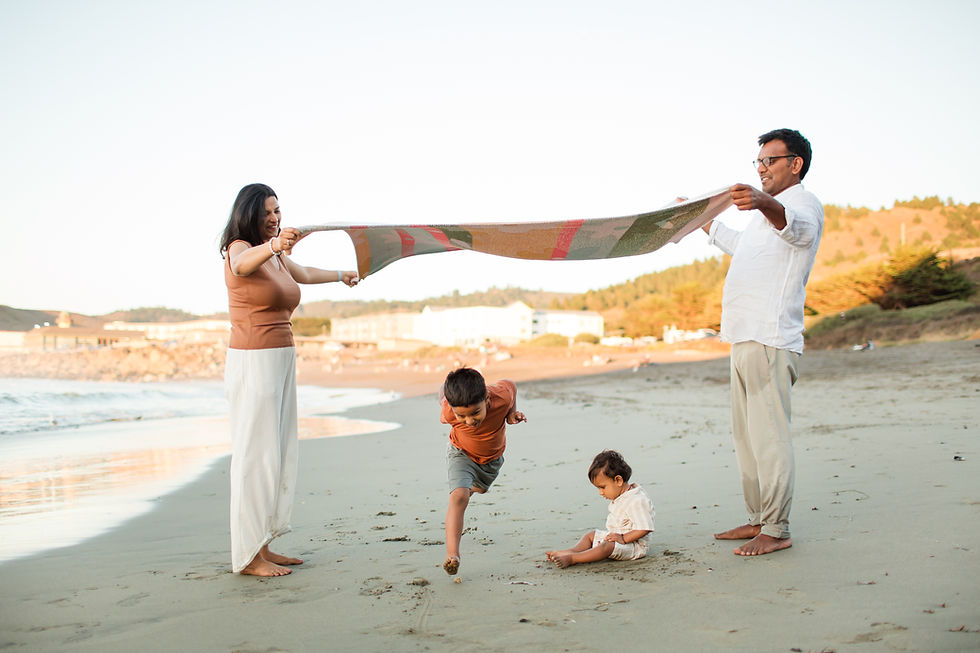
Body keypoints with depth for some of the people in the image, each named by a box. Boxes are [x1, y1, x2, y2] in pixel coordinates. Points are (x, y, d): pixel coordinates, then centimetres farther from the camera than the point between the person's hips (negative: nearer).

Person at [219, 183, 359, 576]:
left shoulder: (277, 257, 16)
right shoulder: (239, 248, -9)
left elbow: (303, 275, 37)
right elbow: (242, 264, -35)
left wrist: (341, 275, 53)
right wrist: (273, 246, -55)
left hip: (282, 360, 9)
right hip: (253, 362, -9)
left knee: (278, 455, 10)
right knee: (256, 454, -10)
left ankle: (263, 546, 17)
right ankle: (249, 556, -5)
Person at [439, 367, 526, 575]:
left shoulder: (502, 396, -40)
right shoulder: (448, 412, -39)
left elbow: (509, 384, -15)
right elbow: (443, 396, -14)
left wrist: (512, 412, -21)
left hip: (492, 458, 3)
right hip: (462, 454, -3)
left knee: (479, 488, 32)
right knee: (458, 497, -27)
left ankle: (470, 489, 69)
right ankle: (452, 553, -28)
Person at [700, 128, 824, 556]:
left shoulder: (804, 202, -4)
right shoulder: (767, 213, 26)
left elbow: (799, 228, -30)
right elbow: (740, 245, 45)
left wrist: (765, 205, -51)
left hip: (772, 340, -10)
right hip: (745, 337, 10)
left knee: (768, 433, -11)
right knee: (745, 433, 12)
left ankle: (777, 529, -6)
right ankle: (758, 519, 20)